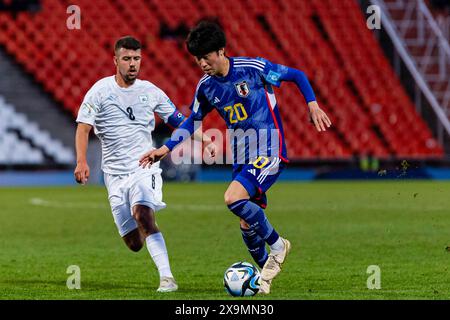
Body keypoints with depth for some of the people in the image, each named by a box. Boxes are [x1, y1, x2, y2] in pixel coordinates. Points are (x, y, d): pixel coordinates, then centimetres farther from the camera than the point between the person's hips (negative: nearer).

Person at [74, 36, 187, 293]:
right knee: (134, 243, -1)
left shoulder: (149, 91, 5)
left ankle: (167, 278, -35)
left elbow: (178, 120, 14)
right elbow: (83, 128, -5)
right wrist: (82, 161, -19)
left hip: (144, 166, -1)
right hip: (115, 173, 1)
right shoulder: (100, 91, -1)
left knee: (142, 214, -31)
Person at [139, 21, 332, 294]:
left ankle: (277, 245, -6)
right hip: (242, 158, 6)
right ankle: (266, 276, 26)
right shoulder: (206, 86, 3)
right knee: (247, 225, 5)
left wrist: (313, 106, -11)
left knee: (234, 198, -26)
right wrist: (165, 149, 8)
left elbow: (297, 75, -1)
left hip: (270, 153, -6)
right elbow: (192, 120, 18)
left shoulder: (253, 68, -13)